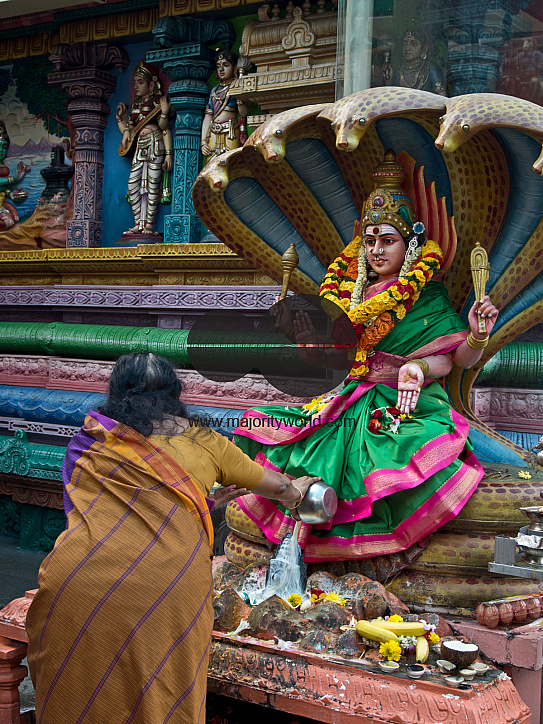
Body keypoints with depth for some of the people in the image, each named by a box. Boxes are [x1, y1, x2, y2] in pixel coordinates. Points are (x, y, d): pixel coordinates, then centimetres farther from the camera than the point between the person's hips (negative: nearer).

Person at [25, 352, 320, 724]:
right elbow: (278, 487, 29)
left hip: (78, 587, 1)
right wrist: (298, 489, 53)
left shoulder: (90, 441, 15)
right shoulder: (206, 443, 13)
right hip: (169, 592, 0)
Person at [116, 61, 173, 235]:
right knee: (133, 186, -1)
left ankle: (149, 225, -3)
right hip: (139, 148, 7)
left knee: (152, 185, -8)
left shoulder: (158, 102, -2)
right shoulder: (135, 104, 17)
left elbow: (165, 128, -6)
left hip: (155, 146, -7)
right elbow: (130, 127, 20)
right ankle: (138, 224, 5)